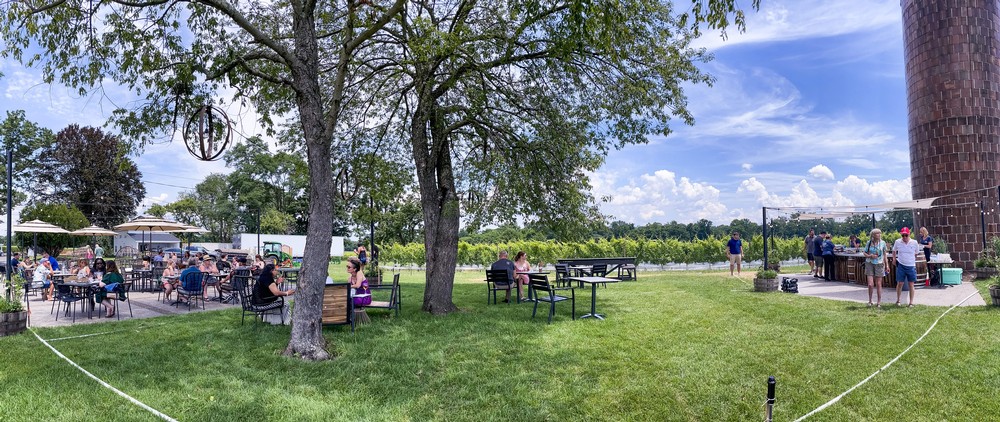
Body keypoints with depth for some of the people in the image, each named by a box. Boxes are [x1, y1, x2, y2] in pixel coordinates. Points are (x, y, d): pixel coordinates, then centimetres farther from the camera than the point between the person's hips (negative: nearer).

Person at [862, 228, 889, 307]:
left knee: (878, 284, 5)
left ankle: (879, 302, 17)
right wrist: (870, 256, -14)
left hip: (879, 264, 1)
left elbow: (884, 254, 8)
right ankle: (870, 301, 11)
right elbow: (864, 252, 6)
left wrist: (887, 265, 8)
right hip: (870, 264, -1)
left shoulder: (882, 243, -1)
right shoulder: (869, 243, -3)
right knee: (870, 284, -6)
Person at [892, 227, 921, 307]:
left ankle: (911, 302, 12)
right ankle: (898, 300, 15)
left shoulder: (914, 243, -6)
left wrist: (913, 261, 7)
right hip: (901, 266, 0)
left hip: (911, 266, 0)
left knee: (911, 284, 5)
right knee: (899, 283, 2)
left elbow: (916, 254, 9)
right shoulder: (897, 242, -3)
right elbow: (894, 251, 14)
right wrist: (894, 259, 6)